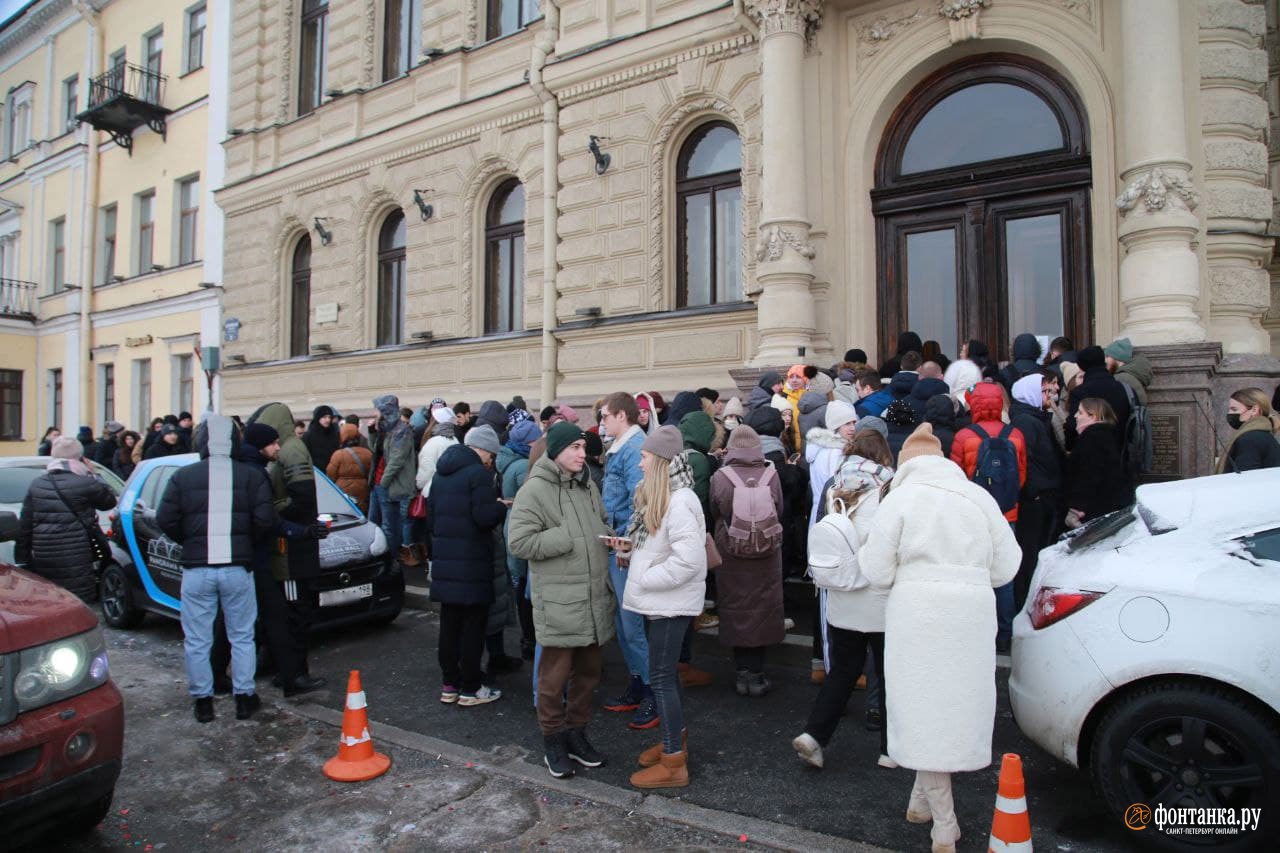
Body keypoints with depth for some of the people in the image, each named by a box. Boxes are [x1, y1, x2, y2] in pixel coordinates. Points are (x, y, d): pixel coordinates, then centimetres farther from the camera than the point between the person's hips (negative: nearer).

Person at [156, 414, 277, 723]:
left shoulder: (183, 476, 0)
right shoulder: (252, 476, -2)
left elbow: (165, 520, -2)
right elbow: (265, 521, -8)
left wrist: (189, 542, 15)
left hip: (197, 568, 0)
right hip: (237, 568, 0)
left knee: (197, 641, 12)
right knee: (242, 637, 13)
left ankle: (203, 700, 20)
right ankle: (244, 697, 19)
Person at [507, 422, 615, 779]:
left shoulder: (587, 486, 12)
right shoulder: (534, 490, -11)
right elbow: (519, 541, -17)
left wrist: (610, 537, 2)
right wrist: (568, 538, -18)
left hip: (594, 598, 7)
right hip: (558, 601, -7)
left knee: (587, 671, 17)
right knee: (555, 675, 5)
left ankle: (576, 733, 34)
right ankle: (553, 742, 24)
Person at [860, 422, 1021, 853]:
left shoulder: (898, 499, -4)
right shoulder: (979, 496, 5)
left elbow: (878, 572, -4)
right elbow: (1005, 567, 7)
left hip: (918, 615, -3)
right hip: (972, 613, 4)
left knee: (926, 709, 5)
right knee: (956, 701, 16)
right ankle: (924, 801, 29)